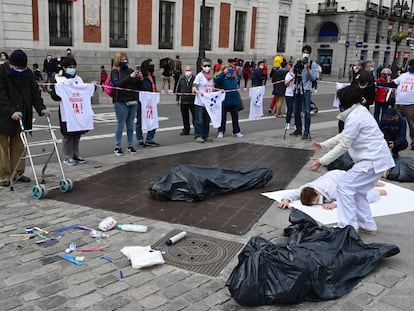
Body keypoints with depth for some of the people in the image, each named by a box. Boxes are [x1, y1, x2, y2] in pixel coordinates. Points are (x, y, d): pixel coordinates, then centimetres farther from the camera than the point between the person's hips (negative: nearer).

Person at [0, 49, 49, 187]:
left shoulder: (28, 73, 4)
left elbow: (34, 92, 4)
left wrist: (41, 108, -11)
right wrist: (11, 112, -32)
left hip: (21, 117, 5)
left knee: (19, 146, 10)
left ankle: (18, 173, 19)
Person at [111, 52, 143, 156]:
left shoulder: (130, 70, 12)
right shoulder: (115, 71, -1)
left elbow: (138, 86, 14)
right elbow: (117, 83, -18)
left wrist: (140, 79, -6)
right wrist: (130, 77, -22)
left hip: (133, 101, 4)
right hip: (121, 101, -4)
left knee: (130, 124, 9)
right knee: (120, 124, 0)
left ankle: (130, 146, 18)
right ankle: (117, 147, 8)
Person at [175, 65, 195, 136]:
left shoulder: (195, 79, -2)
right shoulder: (181, 79, 9)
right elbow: (178, 89, 13)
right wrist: (177, 99, 11)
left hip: (193, 101, -3)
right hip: (183, 101, 3)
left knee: (195, 116, -2)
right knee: (185, 117, 9)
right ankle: (186, 130, 20)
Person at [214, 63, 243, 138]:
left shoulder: (234, 78, 8)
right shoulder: (221, 77, -9)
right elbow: (216, 81, -31)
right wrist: (223, 73, -38)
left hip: (234, 100, 5)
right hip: (224, 100, -5)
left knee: (235, 116, 11)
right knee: (223, 117, 6)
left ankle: (236, 131, 23)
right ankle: (221, 131, 20)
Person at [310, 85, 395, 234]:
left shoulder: (355, 117, -18)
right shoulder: (359, 111, 14)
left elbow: (343, 146, -18)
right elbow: (344, 136, 23)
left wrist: (322, 161, -13)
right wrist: (323, 145, 26)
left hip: (372, 161, -10)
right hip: (378, 158, 10)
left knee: (344, 186, -9)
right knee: (357, 190, 18)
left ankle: (349, 226, -7)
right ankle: (368, 225, 25)